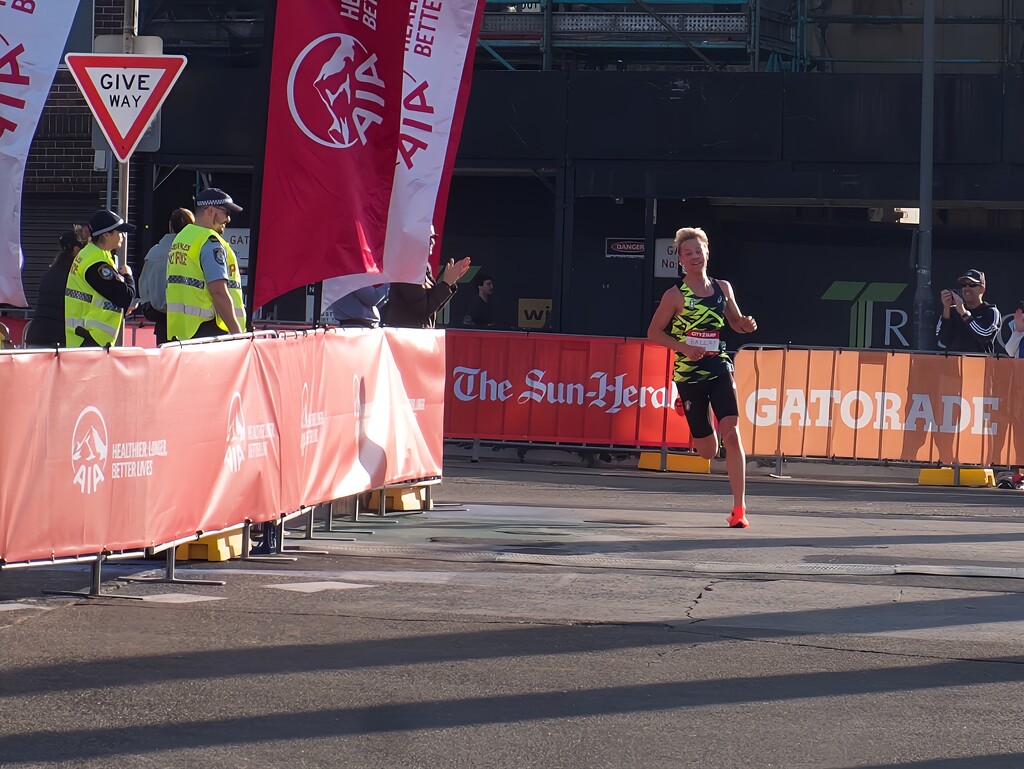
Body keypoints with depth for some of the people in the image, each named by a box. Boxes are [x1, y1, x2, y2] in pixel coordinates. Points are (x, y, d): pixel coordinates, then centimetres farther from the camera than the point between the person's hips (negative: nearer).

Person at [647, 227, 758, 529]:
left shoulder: (723, 288, 5)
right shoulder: (675, 295, -5)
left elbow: (736, 323, 20)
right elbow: (654, 332, -2)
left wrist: (747, 325, -4)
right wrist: (684, 347, -17)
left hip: (720, 370, 2)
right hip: (689, 374, -2)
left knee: (731, 434, -16)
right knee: (708, 451, 4)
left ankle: (739, 508, -13)